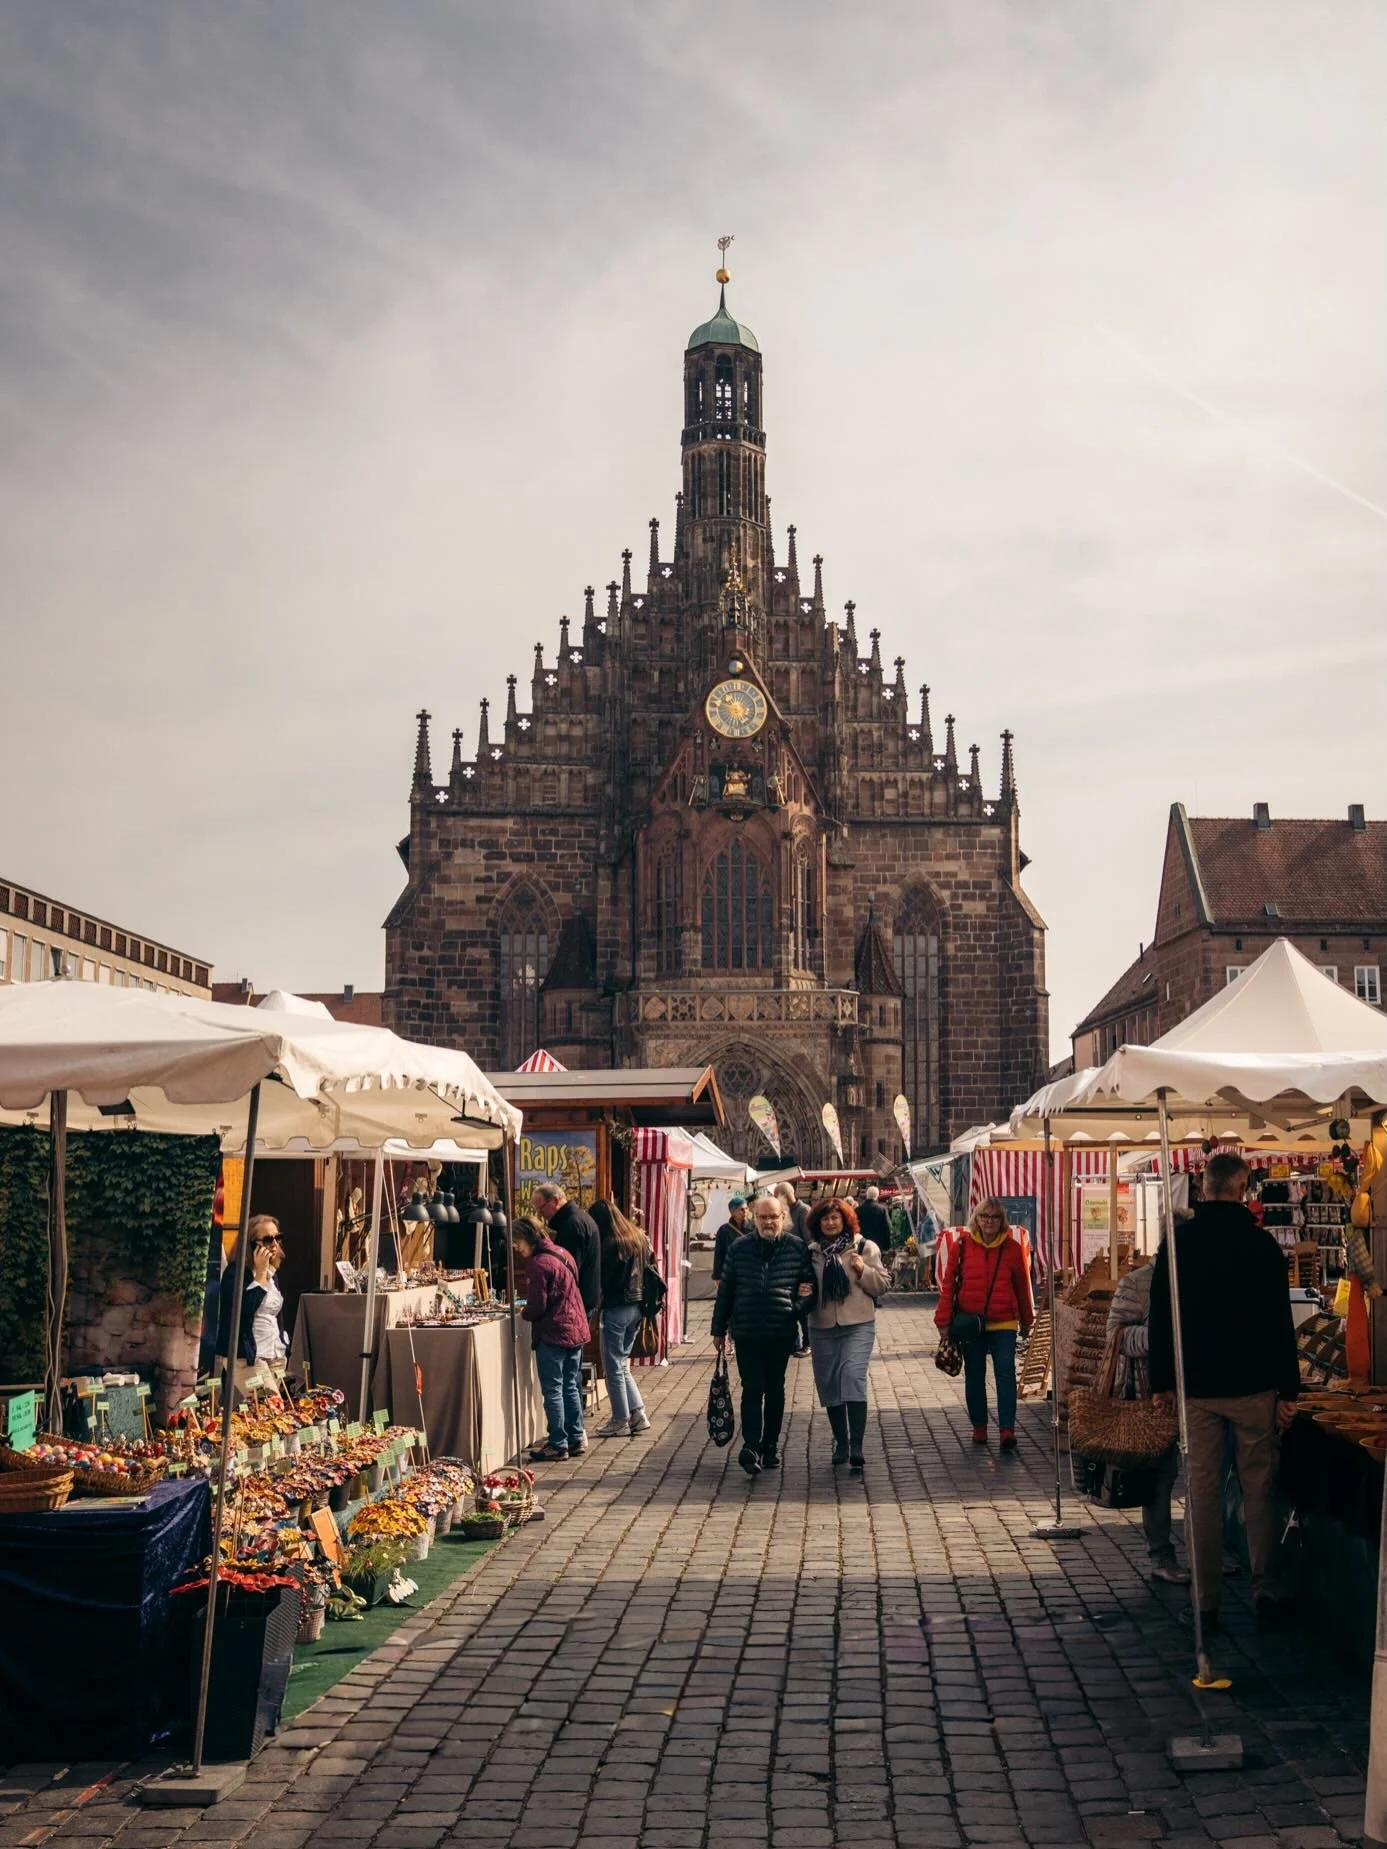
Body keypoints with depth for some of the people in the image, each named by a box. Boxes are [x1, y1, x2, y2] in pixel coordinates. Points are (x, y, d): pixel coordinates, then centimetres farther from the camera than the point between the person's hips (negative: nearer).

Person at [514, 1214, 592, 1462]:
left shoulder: (537, 1264, -18)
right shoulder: (563, 1255, 10)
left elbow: (537, 1306, -19)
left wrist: (523, 1313, 3)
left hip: (552, 1333, -9)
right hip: (575, 1330, 9)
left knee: (552, 1390, 0)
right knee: (571, 1387, 16)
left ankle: (558, 1444, 4)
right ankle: (576, 1439, 21)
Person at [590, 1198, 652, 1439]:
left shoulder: (611, 1245, -16)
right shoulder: (639, 1239, 9)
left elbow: (603, 1279, -15)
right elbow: (647, 1272, 14)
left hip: (616, 1308, -8)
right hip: (637, 1306, 8)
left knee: (614, 1366, 2)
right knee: (622, 1363, 18)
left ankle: (621, 1421, 7)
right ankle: (638, 1414, 14)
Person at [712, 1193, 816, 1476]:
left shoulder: (797, 1248, 1)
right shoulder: (740, 1248, 3)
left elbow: (810, 1282, 13)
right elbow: (725, 1290, 8)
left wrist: (806, 1292, -10)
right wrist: (719, 1329, 9)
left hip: (781, 1335, 1)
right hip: (747, 1334, -1)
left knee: (775, 1390, 12)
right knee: (752, 1389, -9)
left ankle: (770, 1445, 23)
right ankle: (750, 1445, -13)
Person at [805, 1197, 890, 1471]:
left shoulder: (865, 1248, 2)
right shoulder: (811, 1252, 9)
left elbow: (883, 1284, 2)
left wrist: (863, 1270, -14)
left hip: (858, 1326, -4)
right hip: (822, 1328, 4)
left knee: (853, 1378, -18)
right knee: (829, 1385, 9)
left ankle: (856, 1450, -18)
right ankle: (840, 1443, 26)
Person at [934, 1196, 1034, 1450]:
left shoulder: (1012, 1248, 0)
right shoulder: (963, 1245, -2)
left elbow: (1022, 1286, 9)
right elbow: (949, 1282, 0)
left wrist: (1026, 1321, 16)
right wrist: (944, 1320, -3)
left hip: (1004, 1324, -1)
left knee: (1005, 1372, -11)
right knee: (974, 1376, 11)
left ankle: (1007, 1430, -11)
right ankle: (979, 1427, 24)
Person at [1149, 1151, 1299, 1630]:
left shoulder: (1177, 1242, 0)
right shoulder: (1260, 1243, -7)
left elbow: (1160, 1318, 3)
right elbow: (1280, 1321, -6)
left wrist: (1162, 1382, 10)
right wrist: (1289, 1389, -1)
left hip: (1197, 1387, 2)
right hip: (1253, 1386, -2)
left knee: (1201, 1491, 5)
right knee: (1259, 1488, 9)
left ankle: (1205, 1603, 7)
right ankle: (1266, 1591, 12)